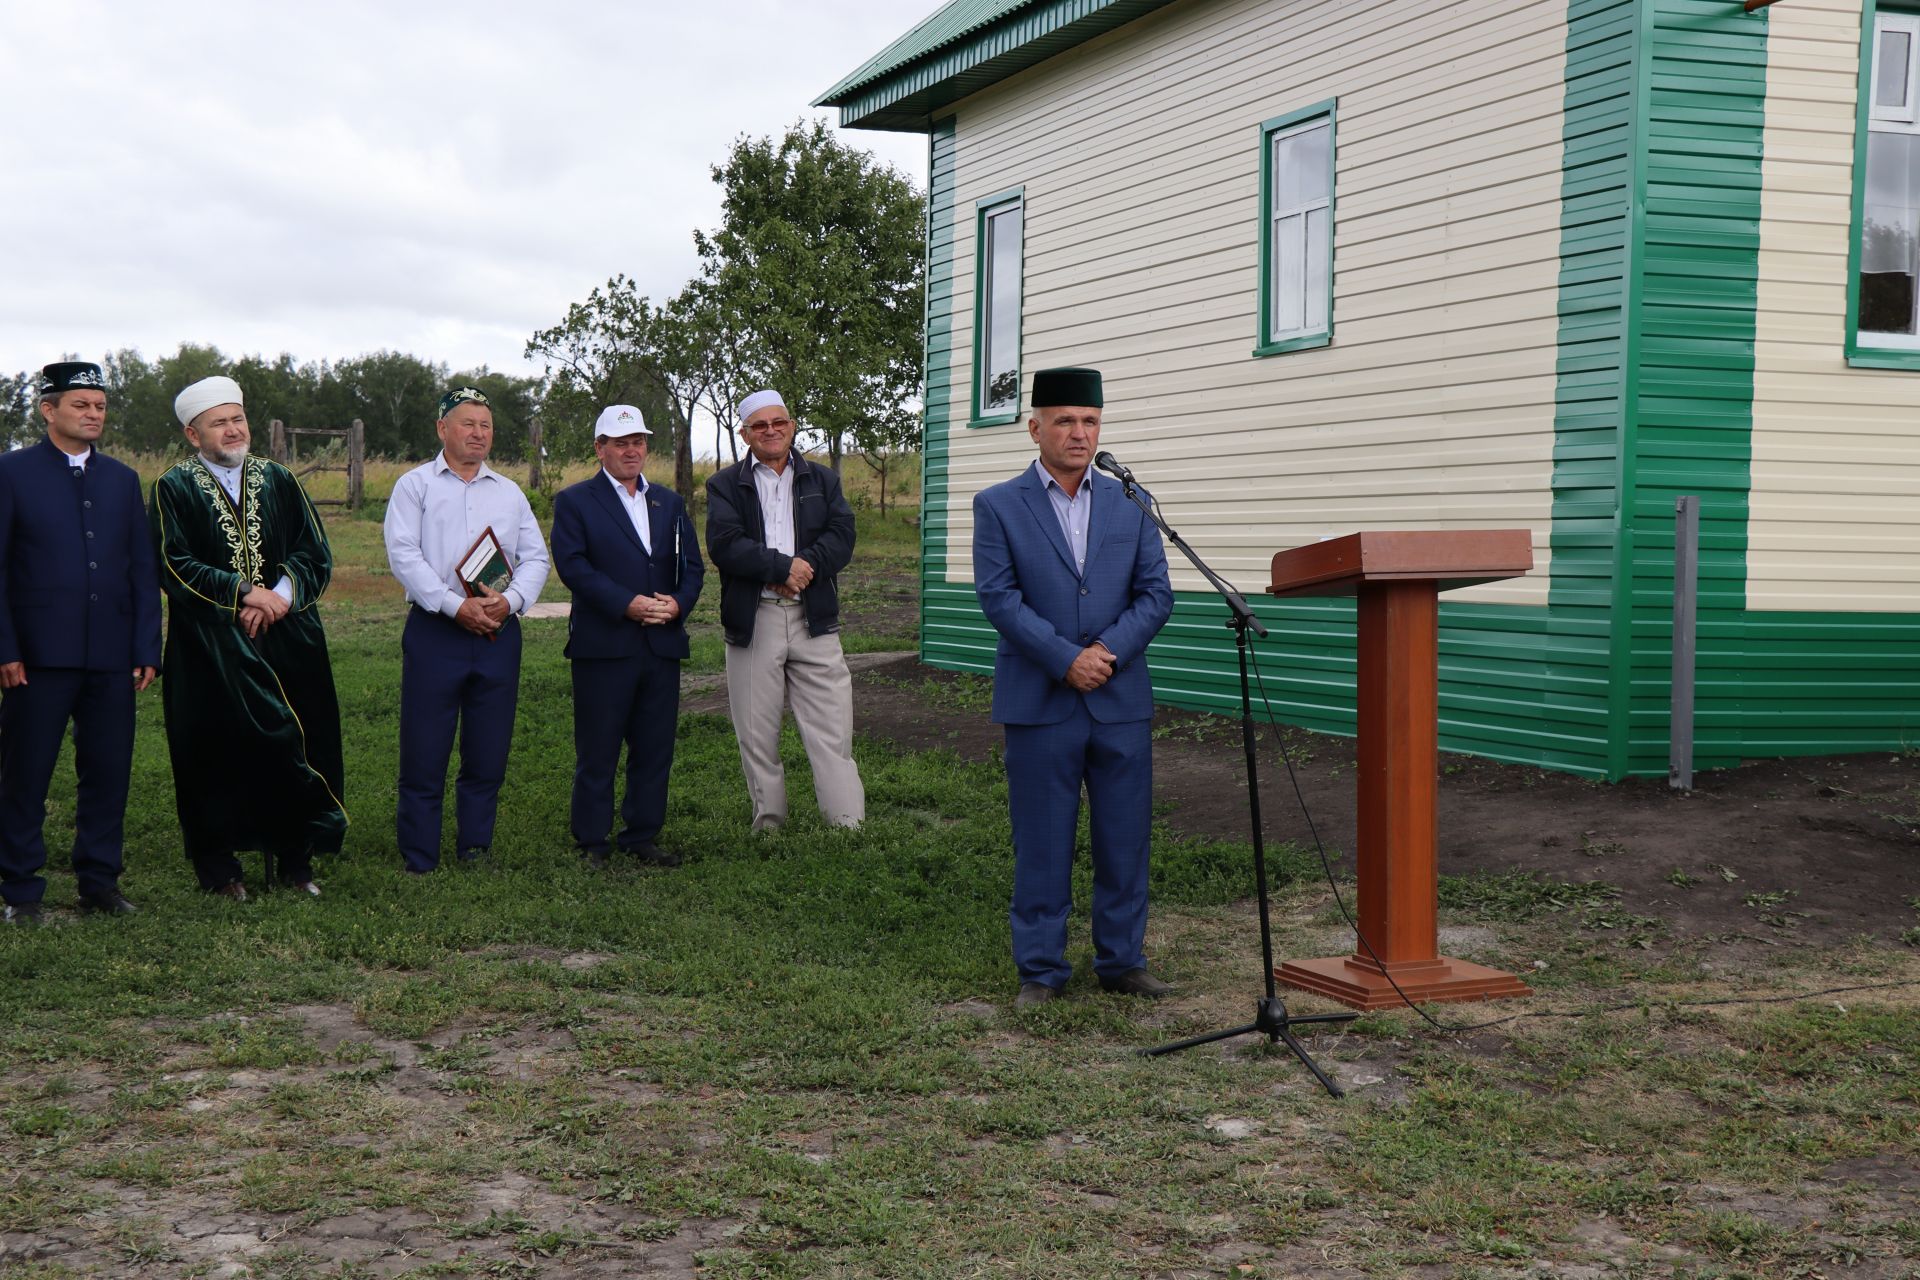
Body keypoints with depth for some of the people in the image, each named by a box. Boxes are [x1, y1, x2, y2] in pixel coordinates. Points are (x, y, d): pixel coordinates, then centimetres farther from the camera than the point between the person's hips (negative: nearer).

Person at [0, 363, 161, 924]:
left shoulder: (123, 479, 13)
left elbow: (143, 571, 12)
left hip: (112, 657, 4)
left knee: (108, 773, 5)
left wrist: (147, 649, 5)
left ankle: (99, 881, 16)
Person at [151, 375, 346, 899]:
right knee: (217, 749, 0)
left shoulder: (278, 481, 12)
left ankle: (295, 857, 12)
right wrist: (242, 591, -17)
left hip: (287, 639, 3)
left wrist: (282, 594, -12)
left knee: (294, 744, 2)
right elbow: (174, 564, -8)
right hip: (212, 646, -3)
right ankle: (219, 865, 9)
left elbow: (316, 552, 6)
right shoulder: (175, 490, 2)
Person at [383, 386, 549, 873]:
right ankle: (419, 860, 4)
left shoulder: (509, 492, 17)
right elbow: (403, 554, -6)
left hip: (498, 633, 4)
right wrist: (456, 606, -16)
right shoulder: (415, 485, 5)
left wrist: (510, 600, -9)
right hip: (435, 632, -3)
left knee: (489, 754, 6)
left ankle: (475, 848, 17)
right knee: (424, 751, -3)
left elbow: (536, 557, 11)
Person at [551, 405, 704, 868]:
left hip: (663, 644, 5)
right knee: (597, 752, 0)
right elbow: (572, 565, -10)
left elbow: (691, 564, 13)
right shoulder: (574, 501, 2)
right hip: (603, 644, -5)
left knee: (655, 749, 7)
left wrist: (678, 602, -8)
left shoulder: (669, 502, 18)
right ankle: (592, 843, 9)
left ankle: (642, 837, 17)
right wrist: (627, 603, -18)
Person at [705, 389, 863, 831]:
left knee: (832, 731, -4)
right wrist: (784, 567, -15)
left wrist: (801, 567, -15)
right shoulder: (725, 485, 8)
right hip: (753, 623, 0)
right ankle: (768, 825, 15)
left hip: (814, 620, 1)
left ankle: (850, 828, -5)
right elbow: (725, 545, -9)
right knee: (757, 736, 5)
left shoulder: (822, 480, 15)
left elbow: (841, 538, 0)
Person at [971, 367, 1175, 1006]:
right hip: (1039, 704, -3)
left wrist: (1108, 652, -11)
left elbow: (1156, 593, 4)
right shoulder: (998, 506, 1)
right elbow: (998, 596, -8)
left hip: (1121, 699, 3)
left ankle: (1122, 960, 20)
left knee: (1125, 839, 8)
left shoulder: (1129, 504, 9)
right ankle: (1040, 969, 13)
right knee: (1041, 844, 3)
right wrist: (1066, 660, -16)